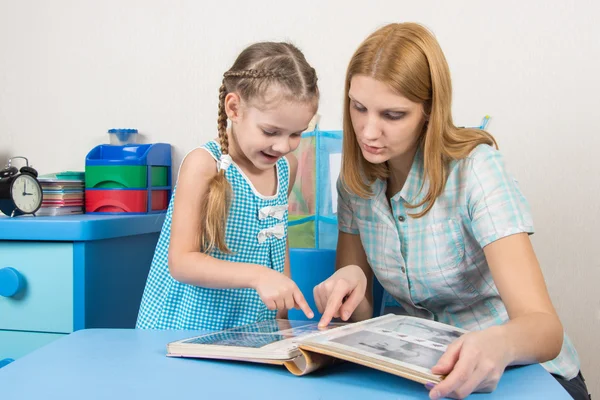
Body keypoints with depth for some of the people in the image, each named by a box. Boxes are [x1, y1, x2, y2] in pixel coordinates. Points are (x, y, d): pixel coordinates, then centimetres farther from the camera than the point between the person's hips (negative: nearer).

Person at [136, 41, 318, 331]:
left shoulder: (287, 166, 4)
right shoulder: (204, 164, -14)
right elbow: (181, 262, -17)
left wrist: (282, 312, 11)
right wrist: (258, 276, -29)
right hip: (188, 329, -3)